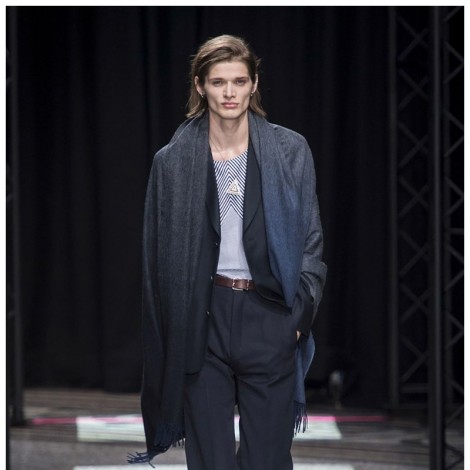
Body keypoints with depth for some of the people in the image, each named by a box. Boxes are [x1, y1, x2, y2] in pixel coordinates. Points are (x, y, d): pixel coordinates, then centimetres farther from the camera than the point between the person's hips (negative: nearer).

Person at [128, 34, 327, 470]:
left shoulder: (290, 151, 1)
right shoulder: (173, 161, 3)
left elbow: (311, 239, 3)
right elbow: (159, 253, 6)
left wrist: (298, 313, -5)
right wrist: (171, 331, 2)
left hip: (268, 318, 0)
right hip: (202, 319, 1)